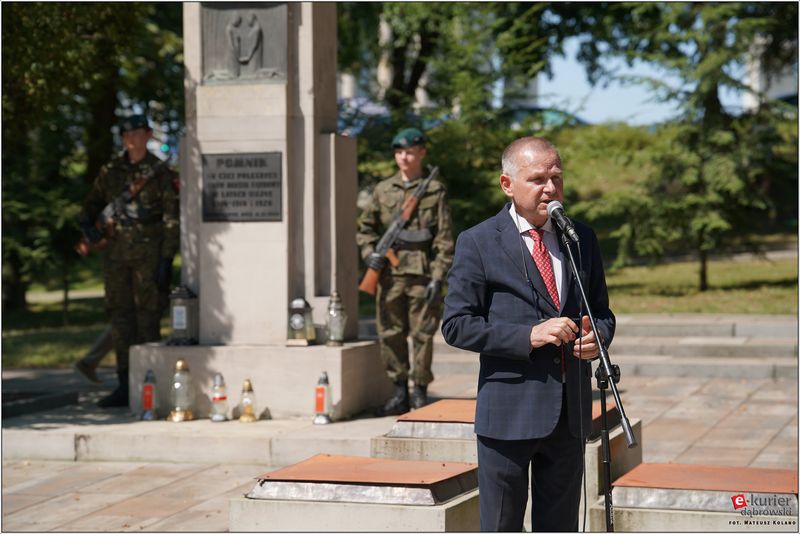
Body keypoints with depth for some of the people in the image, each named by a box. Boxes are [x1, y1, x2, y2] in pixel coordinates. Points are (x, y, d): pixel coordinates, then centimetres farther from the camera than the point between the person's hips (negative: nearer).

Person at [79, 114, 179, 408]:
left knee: (147, 316, -4)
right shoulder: (111, 170, 11)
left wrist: (167, 260, -11)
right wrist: (86, 223, -2)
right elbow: (92, 203, 21)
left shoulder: (159, 172, -1)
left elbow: (171, 218, -4)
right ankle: (125, 386, 9)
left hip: (148, 252, -5)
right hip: (116, 251, 5)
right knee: (120, 317, 5)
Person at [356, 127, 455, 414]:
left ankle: (420, 393, 10)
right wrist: (369, 252, -1)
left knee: (422, 334, 0)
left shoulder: (435, 191, 2)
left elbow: (445, 239, -1)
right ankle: (399, 393, 15)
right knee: (390, 334, 5)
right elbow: (365, 227, 18)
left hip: (422, 274, -3)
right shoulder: (383, 190, 11)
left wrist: (438, 277, -8)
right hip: (390, 273, 3)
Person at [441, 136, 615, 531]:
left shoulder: (582, 239, 10)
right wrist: (529, 335, -20)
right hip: (509, 412, -4)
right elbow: (456, 325, -9)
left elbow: (601, 310, 18)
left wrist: (597, 336, -6)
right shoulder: (478, 243, -5)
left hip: (570, 411, 5)